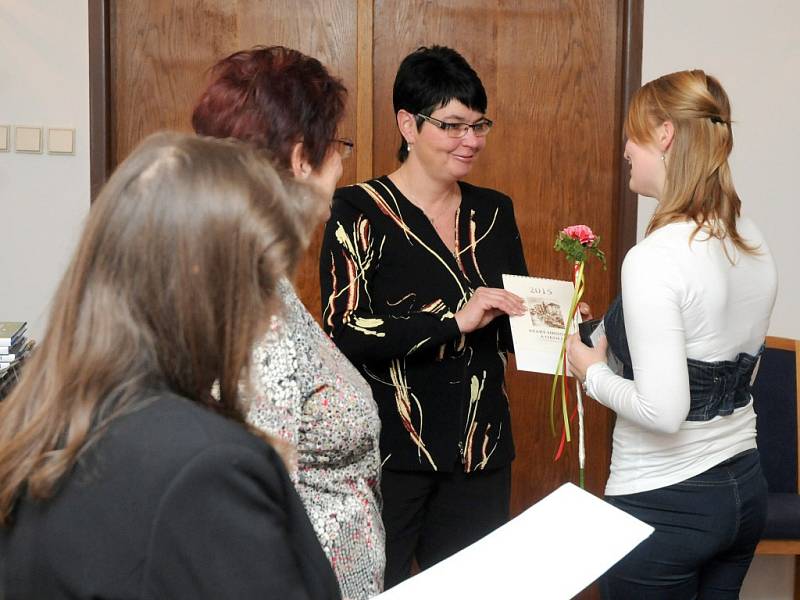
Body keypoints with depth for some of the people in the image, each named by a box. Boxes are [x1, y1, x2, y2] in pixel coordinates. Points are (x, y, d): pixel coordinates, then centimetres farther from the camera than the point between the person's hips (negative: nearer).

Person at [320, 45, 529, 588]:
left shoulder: (493, 211, 9)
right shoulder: (361, 210, -8)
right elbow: (344, 331, -17)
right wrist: (455, 320, -22)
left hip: (481, 451, 5)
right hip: (390, 450, -5)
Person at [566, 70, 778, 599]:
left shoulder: (655, 259, -22)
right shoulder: (755, 246, 3)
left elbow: (663, 411, -25)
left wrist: (593, 372, -8)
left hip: (665, 505, -8)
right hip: (745, 490, 8)